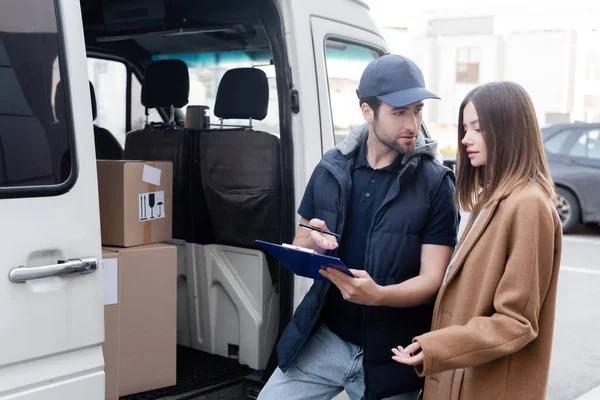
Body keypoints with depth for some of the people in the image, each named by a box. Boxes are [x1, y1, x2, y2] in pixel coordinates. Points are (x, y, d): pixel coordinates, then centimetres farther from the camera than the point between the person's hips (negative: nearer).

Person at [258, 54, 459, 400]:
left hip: (391, 354, -2)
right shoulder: (332, 168, 0)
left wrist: (378, 295, -30)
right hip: (323, 338, 3)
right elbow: (299, 248, 9)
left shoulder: (436, 183, -9)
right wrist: (312, 245, -14)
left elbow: (432, 279, -12)